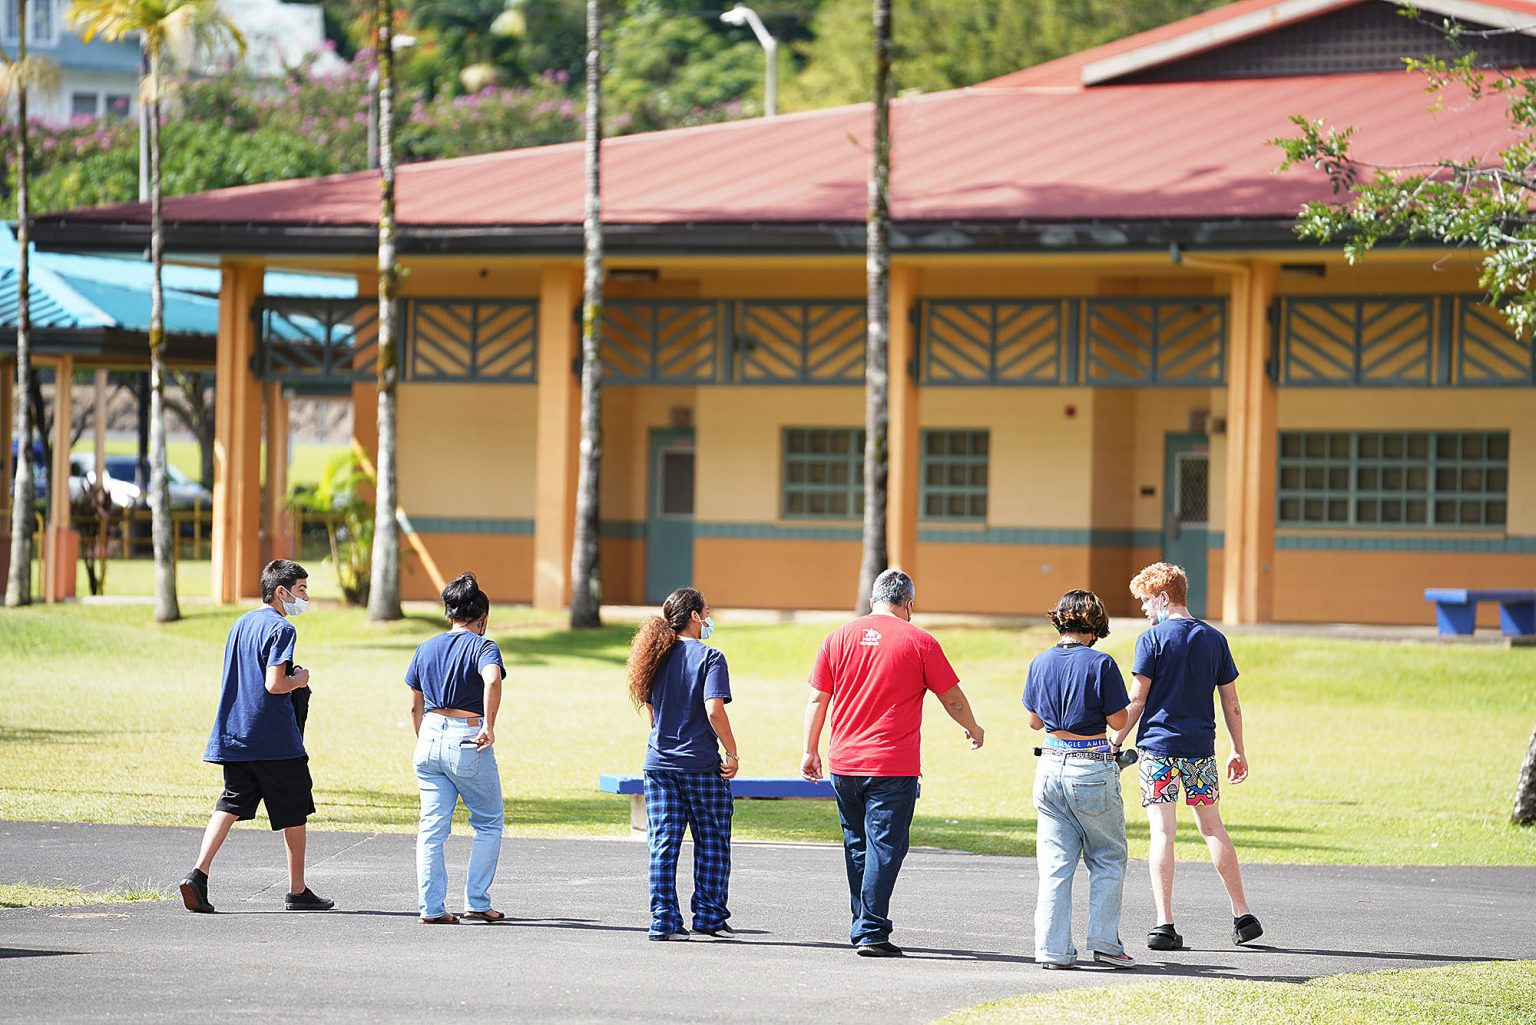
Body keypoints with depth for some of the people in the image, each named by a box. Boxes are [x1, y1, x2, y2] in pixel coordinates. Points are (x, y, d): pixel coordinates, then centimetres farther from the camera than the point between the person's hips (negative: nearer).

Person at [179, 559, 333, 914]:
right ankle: (297, 891, 13)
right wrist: (298, 680, -1)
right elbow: (274, 684, -21)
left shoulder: (241, 624, 15)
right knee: (294, 811, 6)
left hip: (234, 737, 7)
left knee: (231, 804, 3)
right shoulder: (281, 628, -12)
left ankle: (199, 874, -16)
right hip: (276, 739, -7)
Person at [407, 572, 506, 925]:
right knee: (489, 823, 11)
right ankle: (476, 902, 9)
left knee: (432, 826, 7)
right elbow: (492, 680, -27)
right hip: (468, 743, -5)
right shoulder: (482, 647, -5)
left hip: (430, 739, 5)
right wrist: (488, 726, -22)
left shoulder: (426, 649, 12)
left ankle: (431, 907, 2)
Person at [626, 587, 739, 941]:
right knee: (712, 842, 7)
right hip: (701, 764, -5)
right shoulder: (708, 657, -9)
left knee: (663, 845, 5)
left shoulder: (657, 656, 9)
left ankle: (664, 921, 2)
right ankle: (709, 917, 8)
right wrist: (732, 753, -10)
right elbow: (714, 710, -18)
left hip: (659, 763, 5)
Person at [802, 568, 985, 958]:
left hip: (844, 764, 4)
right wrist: (973, 730, 21)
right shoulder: (919, 642, -4)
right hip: (894, 766, -4)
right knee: (884, 848, -4)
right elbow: (952, 698, 3)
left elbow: (817, 699, 7)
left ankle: (863, 927, 24)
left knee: (857, 847, 16)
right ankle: (872, 933, -10)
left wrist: (810, 751, 15)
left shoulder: (838, 638, 6)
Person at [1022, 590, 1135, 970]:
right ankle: (1105, 943, 7)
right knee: (1108, 859, 11)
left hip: (1051, 766, 4)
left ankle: (1053, 949, 4)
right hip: (1092, 770, -4)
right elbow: (1118, 721, -8)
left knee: (1055, 863, 8)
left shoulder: (1041, 663, 3)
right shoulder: (1100, 664, -12)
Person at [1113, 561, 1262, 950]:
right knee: (1212, 826, 15)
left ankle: (1164, 923, -9)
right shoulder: (1214, 639, 7)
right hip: (1201, 747, 4)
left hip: (1159, 746, -4)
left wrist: (1116, 743, 0)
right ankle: (1242, 915, 13)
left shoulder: (1152, 639, -6)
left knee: (1162, 831, -3)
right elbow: (1231, 702, 10)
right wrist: (1238, 751, 17)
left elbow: (1136, 701, -8)